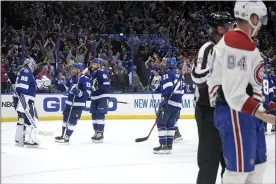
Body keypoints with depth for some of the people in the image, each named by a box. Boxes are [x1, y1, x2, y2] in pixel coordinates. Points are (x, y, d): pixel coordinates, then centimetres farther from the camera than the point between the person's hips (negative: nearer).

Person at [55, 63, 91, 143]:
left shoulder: (85, 79, -15)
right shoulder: (73, 78, 9)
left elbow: (88, 92, -21)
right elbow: (66, 87, 23)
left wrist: (79, 92, -34)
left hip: (78, 104, -8)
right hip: (69, 102, 8)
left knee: (72, 120, -8)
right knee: (66, 117, 14)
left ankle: (67, 137, -3)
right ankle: (63, 134, 26)